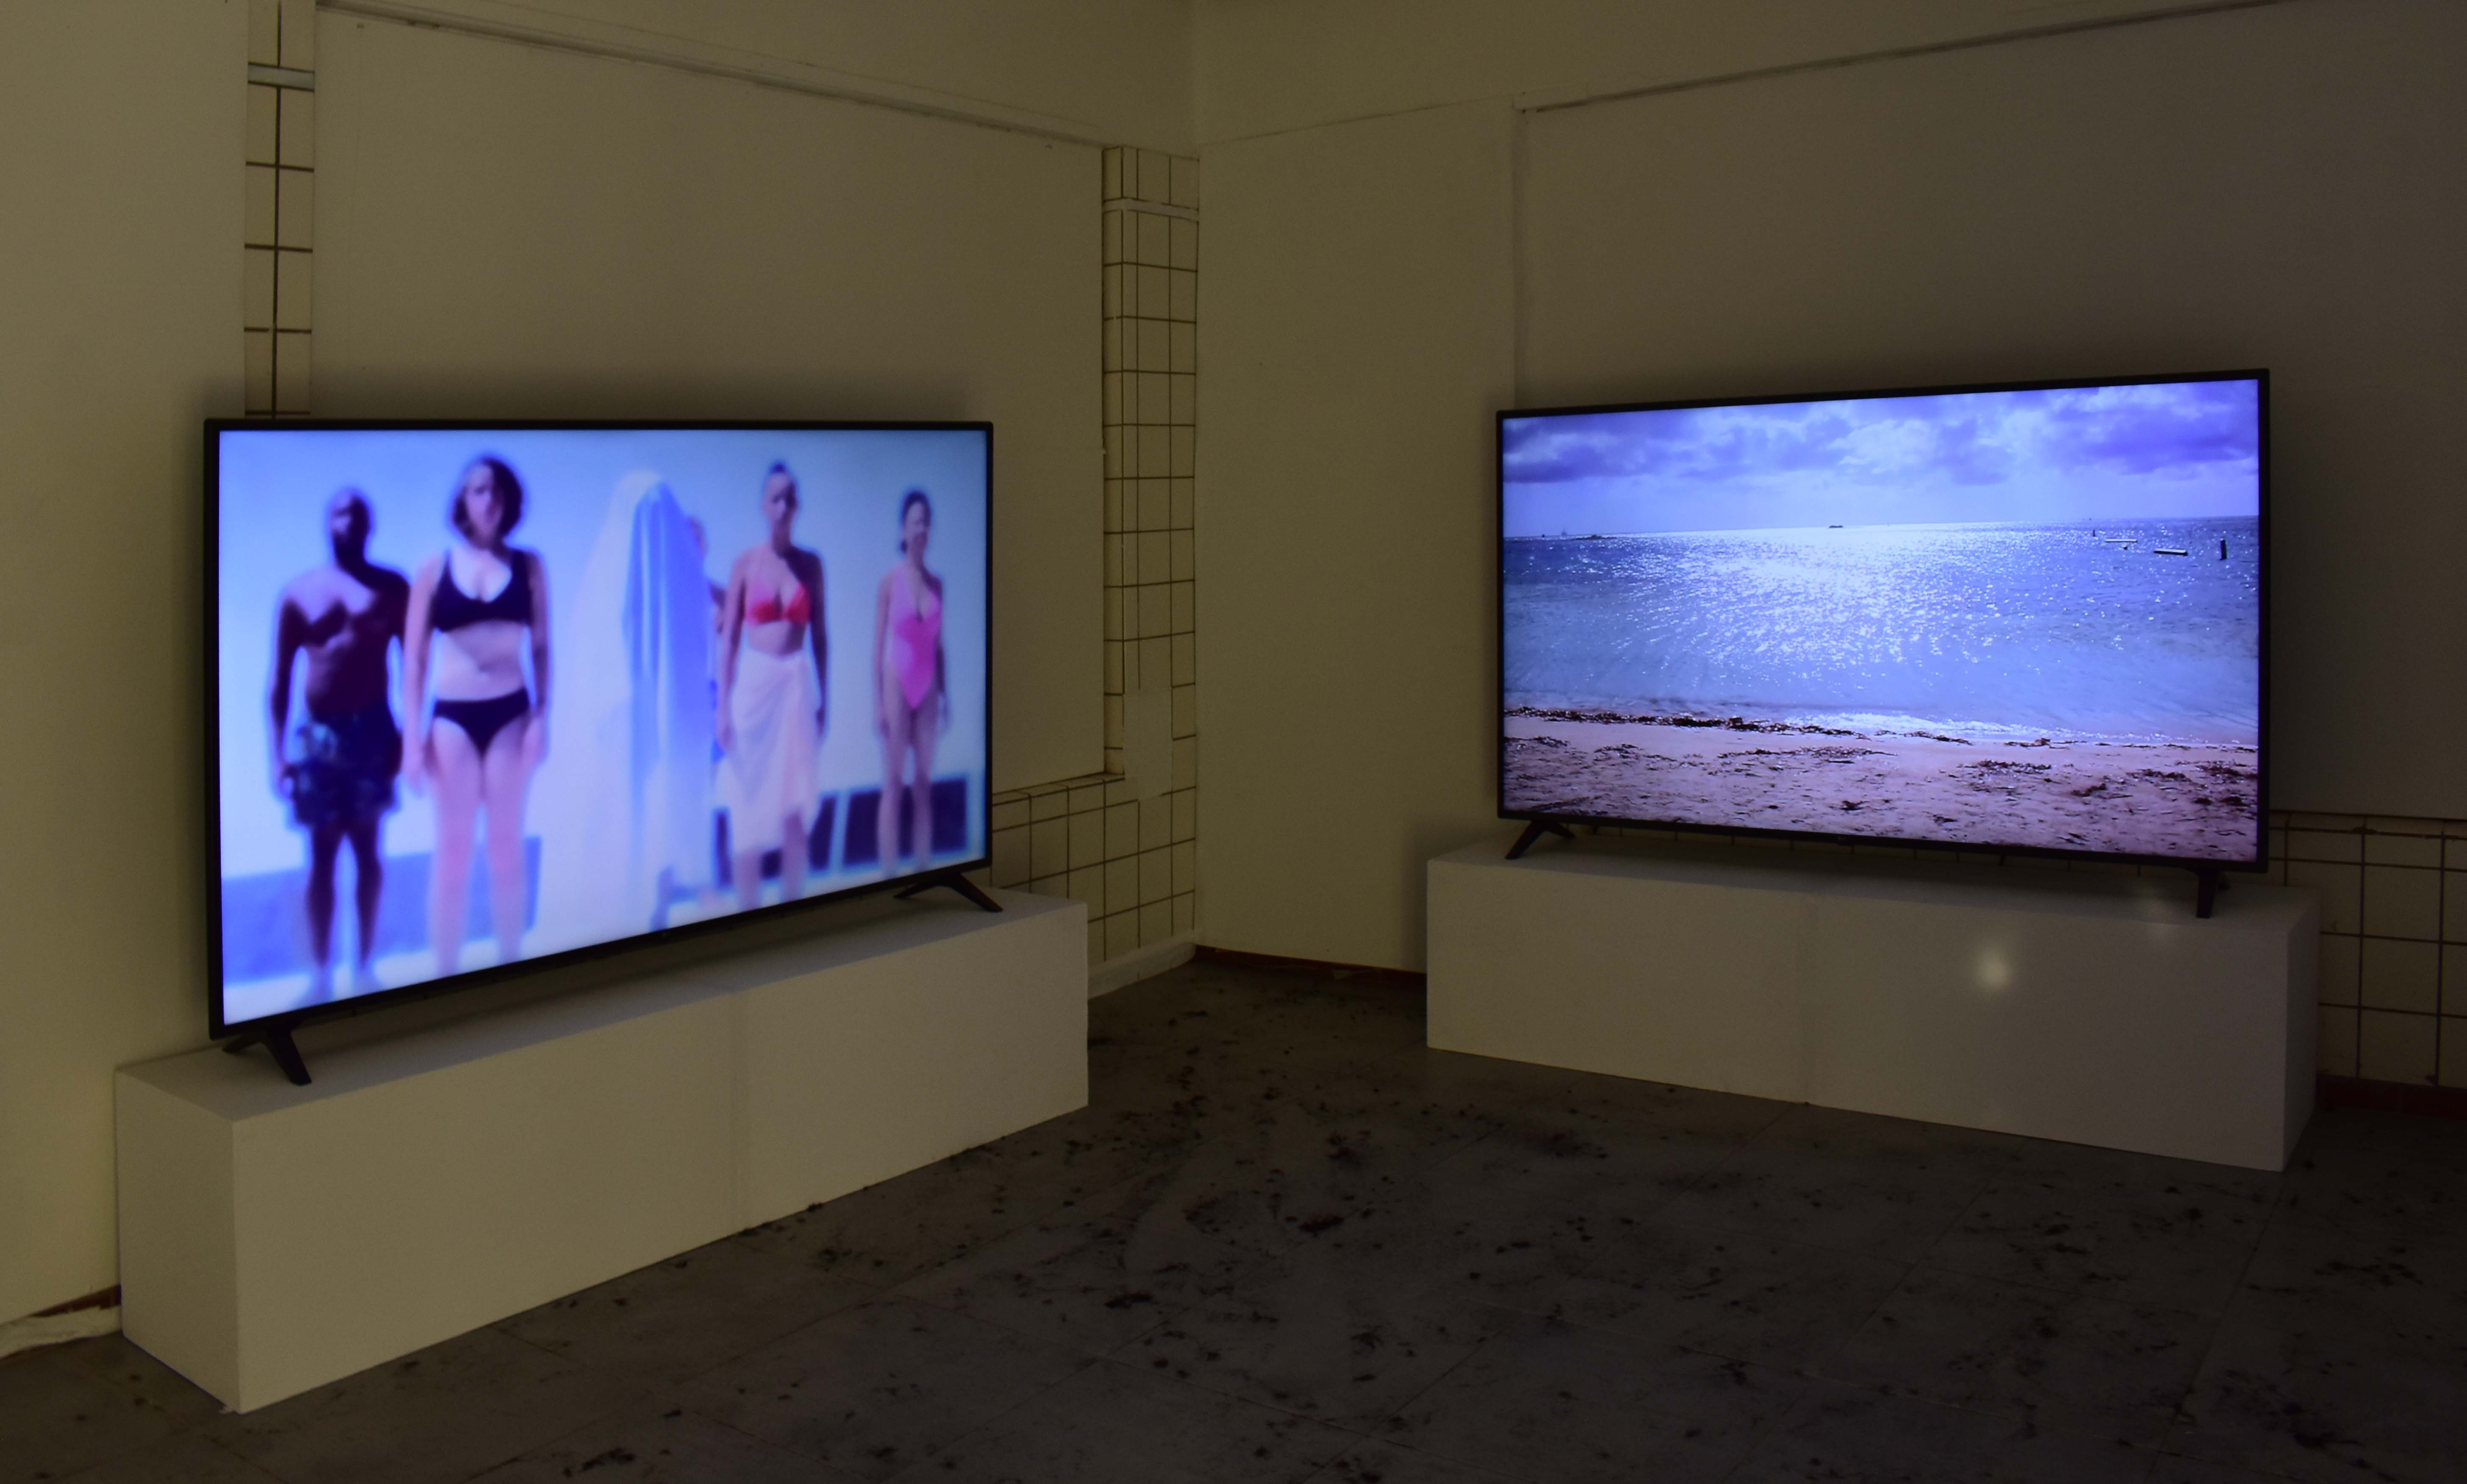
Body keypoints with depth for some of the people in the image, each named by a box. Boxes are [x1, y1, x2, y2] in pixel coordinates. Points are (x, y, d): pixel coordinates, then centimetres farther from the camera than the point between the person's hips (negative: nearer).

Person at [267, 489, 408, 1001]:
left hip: (373, 728, 0)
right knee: (322, 855, 4)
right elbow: (280, 680, 4)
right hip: (317, 733, 1)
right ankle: (320, 977, 8)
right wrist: (278, 752, -2)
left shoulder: (392, 588, 2)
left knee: (367, 849, 6)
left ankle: (364, 965, 14)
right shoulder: (298, 593, 3)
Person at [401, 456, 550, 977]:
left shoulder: (528, 565, 3)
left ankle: (511, 969, 18)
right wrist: (414, 735, -4)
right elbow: (414, 658, 2)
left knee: (507, 848, 7)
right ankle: (445, 979, 10)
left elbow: (542, 648, 4)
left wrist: (542, 717, -5)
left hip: (511, 714, 1)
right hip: (453, 718, 0)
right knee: (452, 851, 3)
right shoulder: (435, 568, 2)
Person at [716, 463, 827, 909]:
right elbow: (729, 638, 0)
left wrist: (823, 700, 7)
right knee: (747, 810, 2)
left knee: (793, 812, 3)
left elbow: (819, 636, 9)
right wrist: (723, 705, -5)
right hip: (752, 684, -1)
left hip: (795, 686, 1)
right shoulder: (746, 562, 0)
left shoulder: (811, 563, 6)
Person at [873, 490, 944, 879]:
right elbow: (878, 645, -5)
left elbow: (938, 644, 12)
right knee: (893, 787, -3)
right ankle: (890, 879, 0)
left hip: (927, 689, 4)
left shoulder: (936, 583, 7)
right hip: (897, 686, -4)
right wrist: (878, 703, -9)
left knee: (924, 788, 6)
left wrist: (945, 694, 10)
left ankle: (923, 876, 11)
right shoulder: (890, 581, -5)